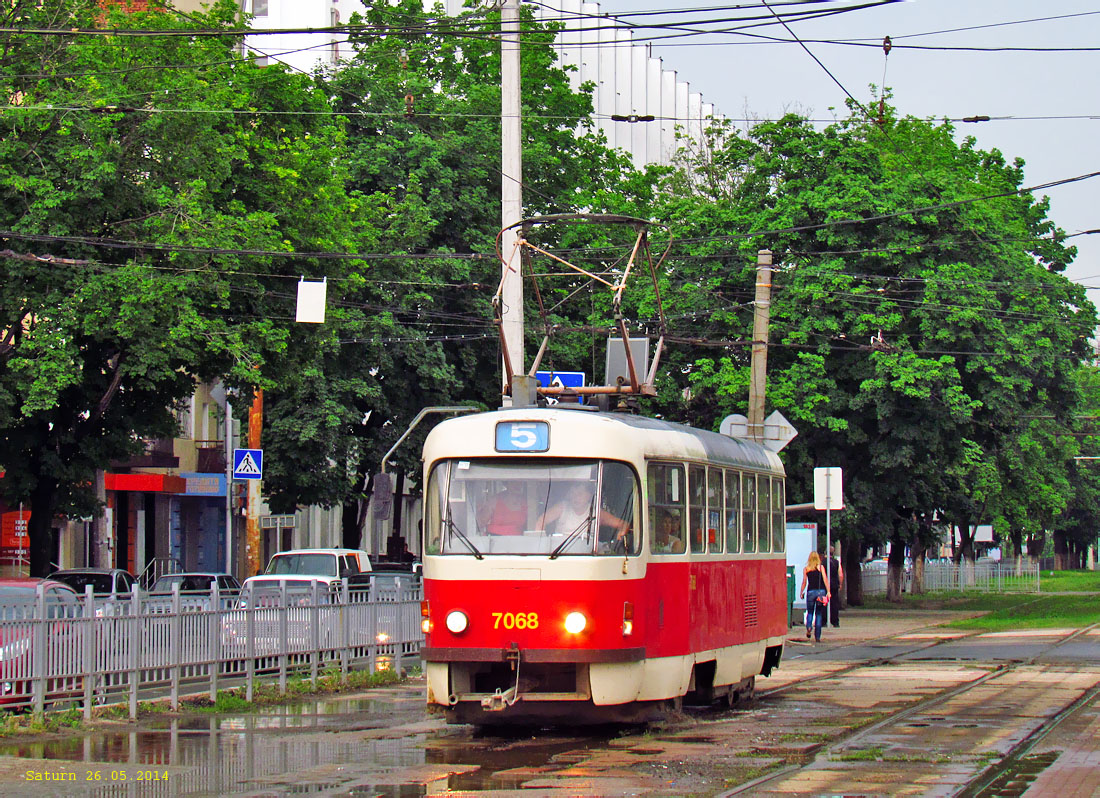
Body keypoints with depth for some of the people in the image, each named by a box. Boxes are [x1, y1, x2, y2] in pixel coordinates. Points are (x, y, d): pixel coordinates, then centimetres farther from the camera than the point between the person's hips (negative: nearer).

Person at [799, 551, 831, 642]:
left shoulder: (806, 569, 3)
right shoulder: (821, 567, 2)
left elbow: (804, 582, 2)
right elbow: (825, 579, -4)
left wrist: (801, 592, 10)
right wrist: (828, 592, -4)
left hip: (810, 591, 0)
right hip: (821, 591, 0)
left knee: (810, 612, 14)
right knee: (819, 614, 7)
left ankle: (809, 626, -16)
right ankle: (817, 637, 6)